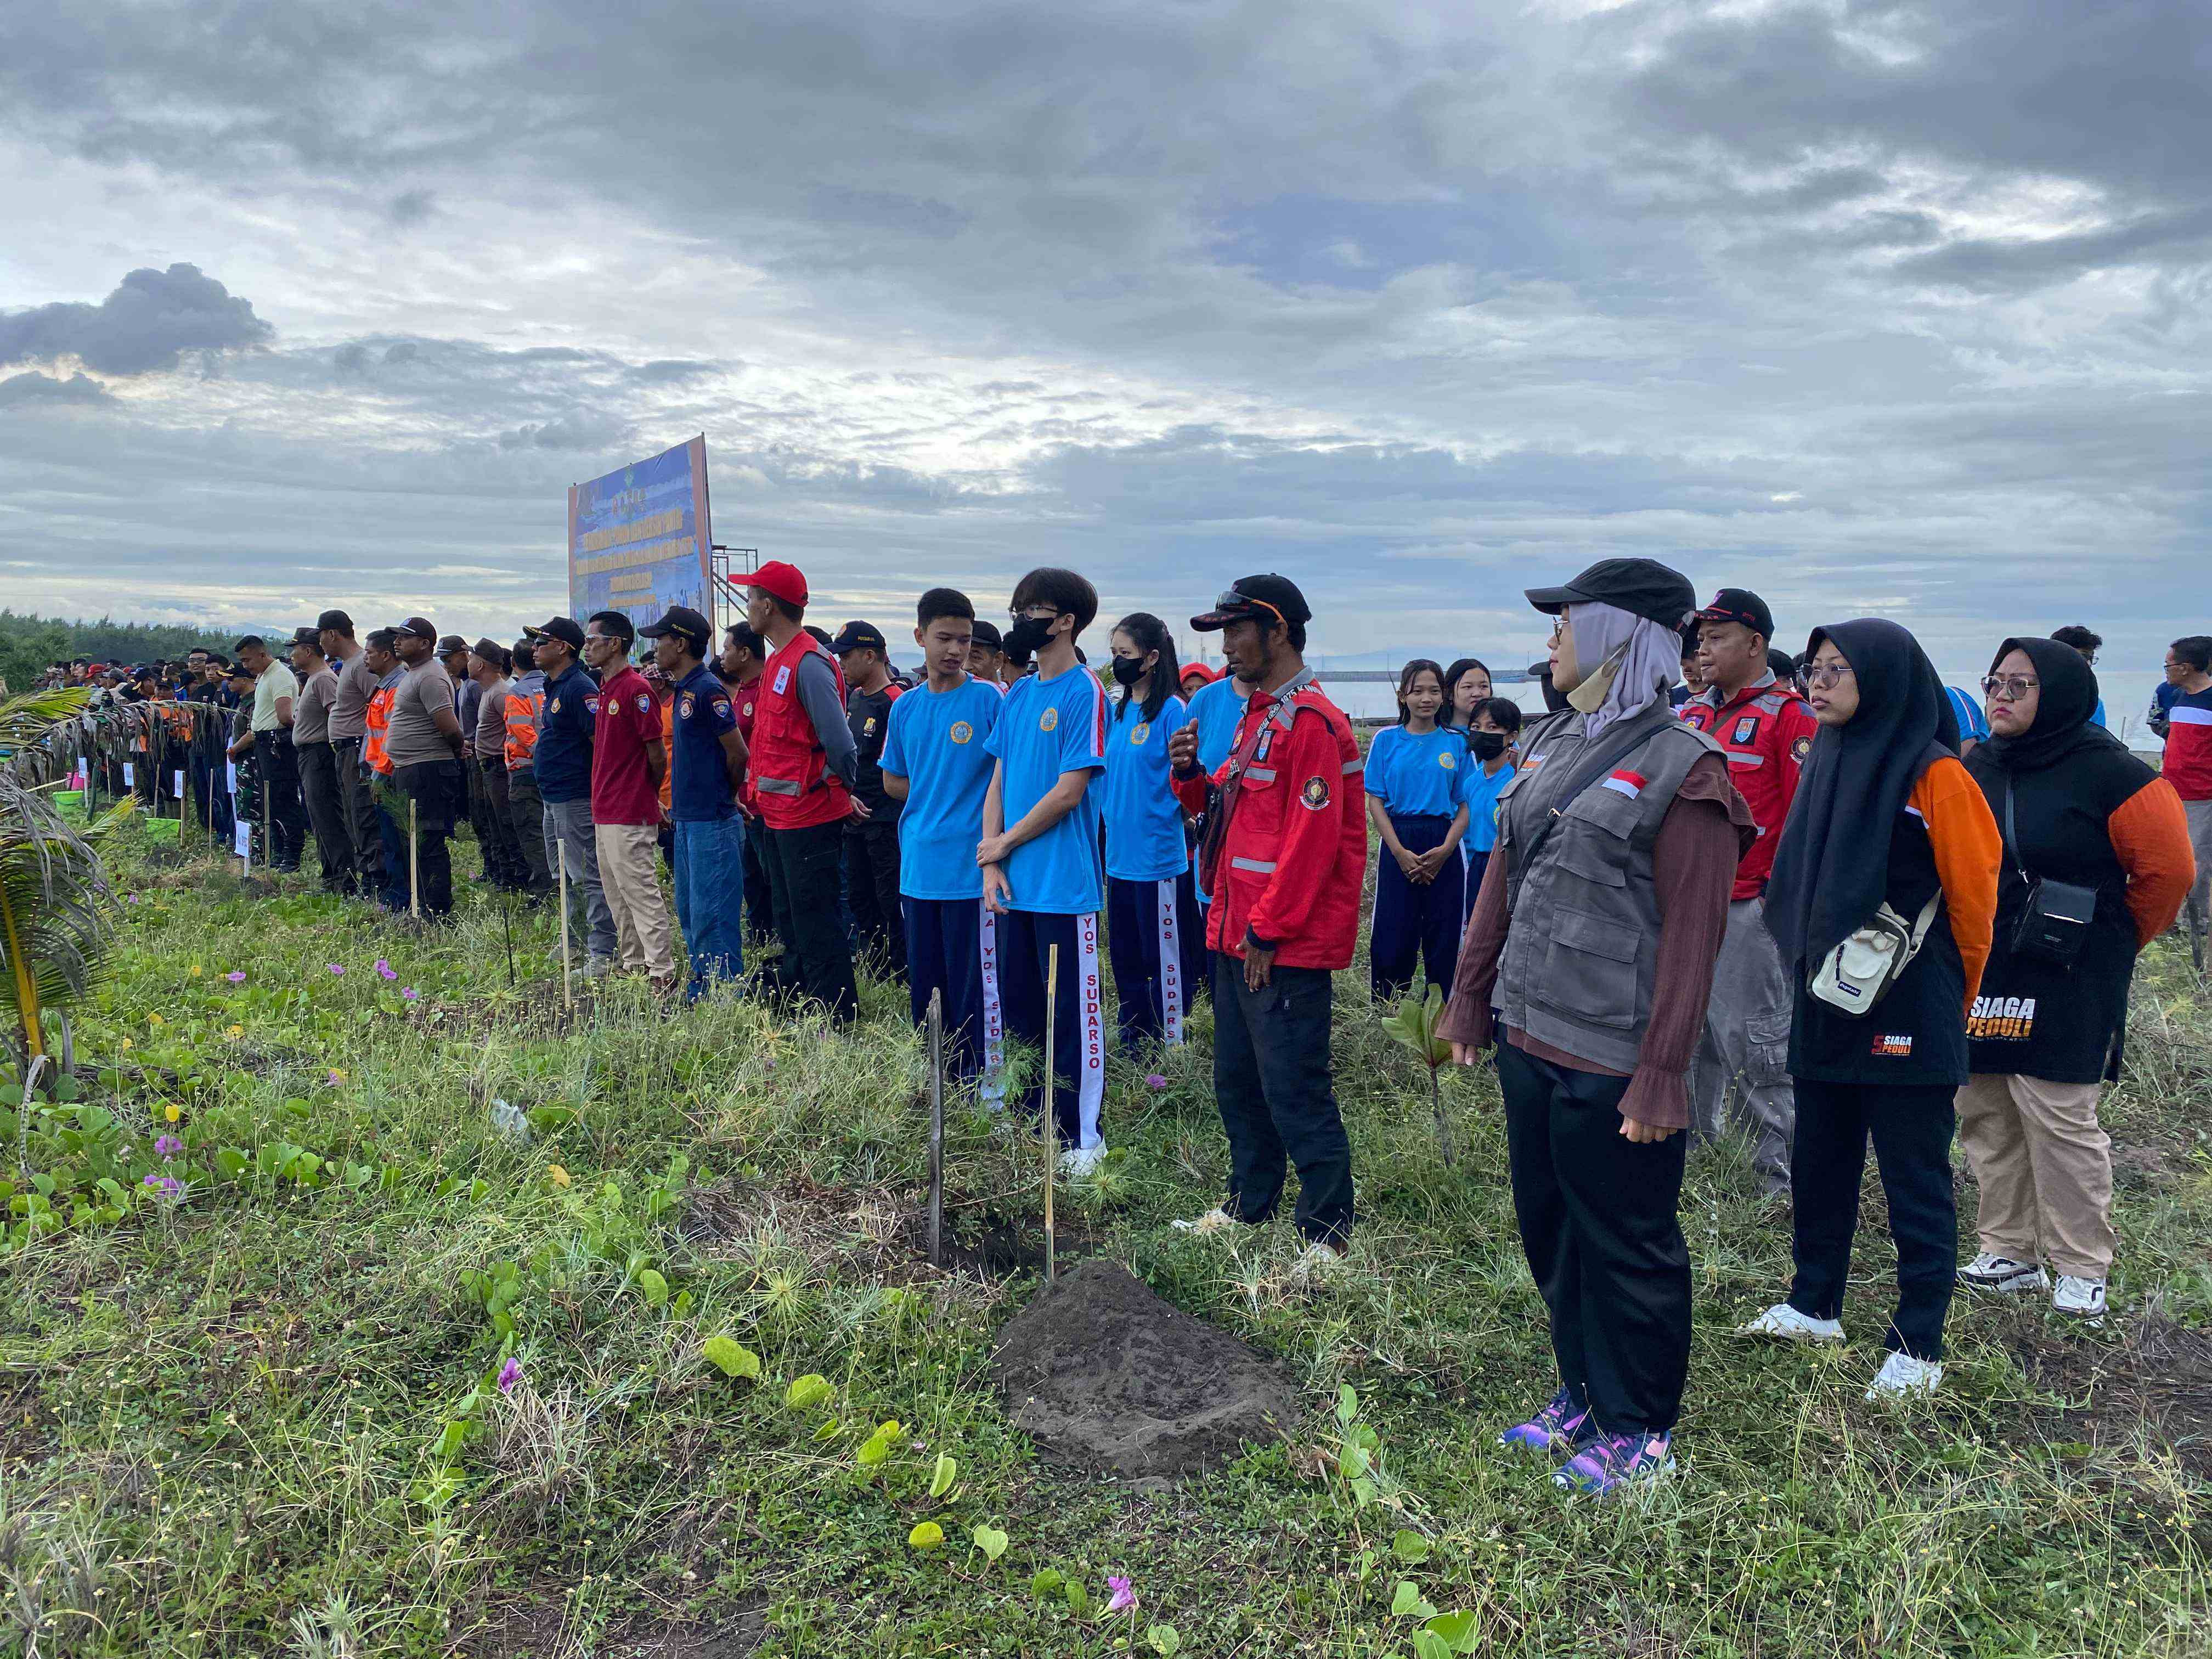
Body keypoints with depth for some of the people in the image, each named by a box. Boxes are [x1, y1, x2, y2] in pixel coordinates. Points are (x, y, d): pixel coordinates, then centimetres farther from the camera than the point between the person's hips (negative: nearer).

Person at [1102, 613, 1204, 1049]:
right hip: (1119, 857, 8)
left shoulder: (1172, 711, -11)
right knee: (1125, 958, 16)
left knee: (1165, 961, 3)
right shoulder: (1118, 711, 11)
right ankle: (1133, 1044, 28)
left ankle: (1171, 1047, 14)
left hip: (1159, 858, -8)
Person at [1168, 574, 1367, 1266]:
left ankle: (1327, 1231, 10)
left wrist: (1268, 931, -18)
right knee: (1237, 1081, 18)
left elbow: (1313, 838, -20)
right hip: (1237, 936, 10)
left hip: (1285, 948, -10)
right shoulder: (1257, 715, 15)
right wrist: (1190, 775, 2)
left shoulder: (1311, 722, -15)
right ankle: (1249, 1205, 33)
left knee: (1295, 1092, -3)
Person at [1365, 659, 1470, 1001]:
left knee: (1444, 939, 5)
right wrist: (1400, 852, -11)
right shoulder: (1386, 740, 3)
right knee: (1392, 938, 0)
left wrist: (1445, 850, -11)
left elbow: (1465, 805, 5)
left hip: (1443, 847, 1)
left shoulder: (1457, 743, 6)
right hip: (1398, 846, -1)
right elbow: (1375, 800, 0)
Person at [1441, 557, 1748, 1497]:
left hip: (1610, 1060, -7)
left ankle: (1639, 1434, 27)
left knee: (1626, 1247, 8)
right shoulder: (1548, 744, 11)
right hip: (1527, 1040, 8)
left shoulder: (1681, 769, -13)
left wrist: (1661, 1076, -17)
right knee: (1550, 1230, 18)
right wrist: (1470, 999, 15)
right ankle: (1583, 1398, 37)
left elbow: (1690, 938, -15)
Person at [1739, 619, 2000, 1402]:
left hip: (1906, 1009, -7)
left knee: (1915, 1179, 4)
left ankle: (1918, 1346, 16)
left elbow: (1972, 894, -8)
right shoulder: (1829, 759, 8)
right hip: (1827, 1001, 7)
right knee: (1819, 1163, 16)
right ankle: (1815, 1306, 32)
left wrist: (1952, 996, 2)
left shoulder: (1935, 775, -13)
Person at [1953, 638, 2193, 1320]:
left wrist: (2113, 942, 7)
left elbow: (2167, 870, -4)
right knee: (1985, 1117, 9)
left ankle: (2082, 1269, 11)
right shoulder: (1976, 769, 8)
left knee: (2060, 1119, -5)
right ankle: (2009, 1252, 22)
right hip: (1981, 978, 6)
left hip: (2067, 985, -6)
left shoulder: (2111, 775, -9)